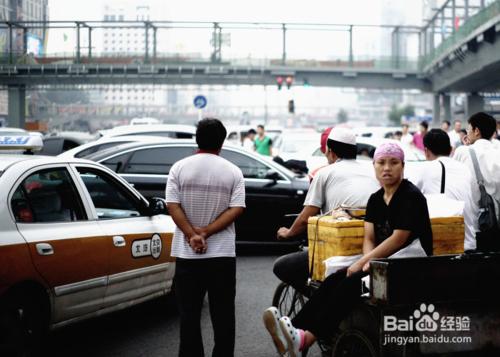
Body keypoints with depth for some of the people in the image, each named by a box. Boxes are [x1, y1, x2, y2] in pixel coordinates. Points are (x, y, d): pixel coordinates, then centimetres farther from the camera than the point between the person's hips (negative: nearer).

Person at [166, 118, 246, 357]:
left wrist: (193, 235, -11)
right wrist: (206, 232, -10)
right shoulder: (233, 172, -1)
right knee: (223, 313, 8)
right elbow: (236, 209, -8)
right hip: (223, 253, 0)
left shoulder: (179, 168, -1)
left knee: (189, 313, 6)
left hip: (187, 254, 0)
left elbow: (173, 206, -9)